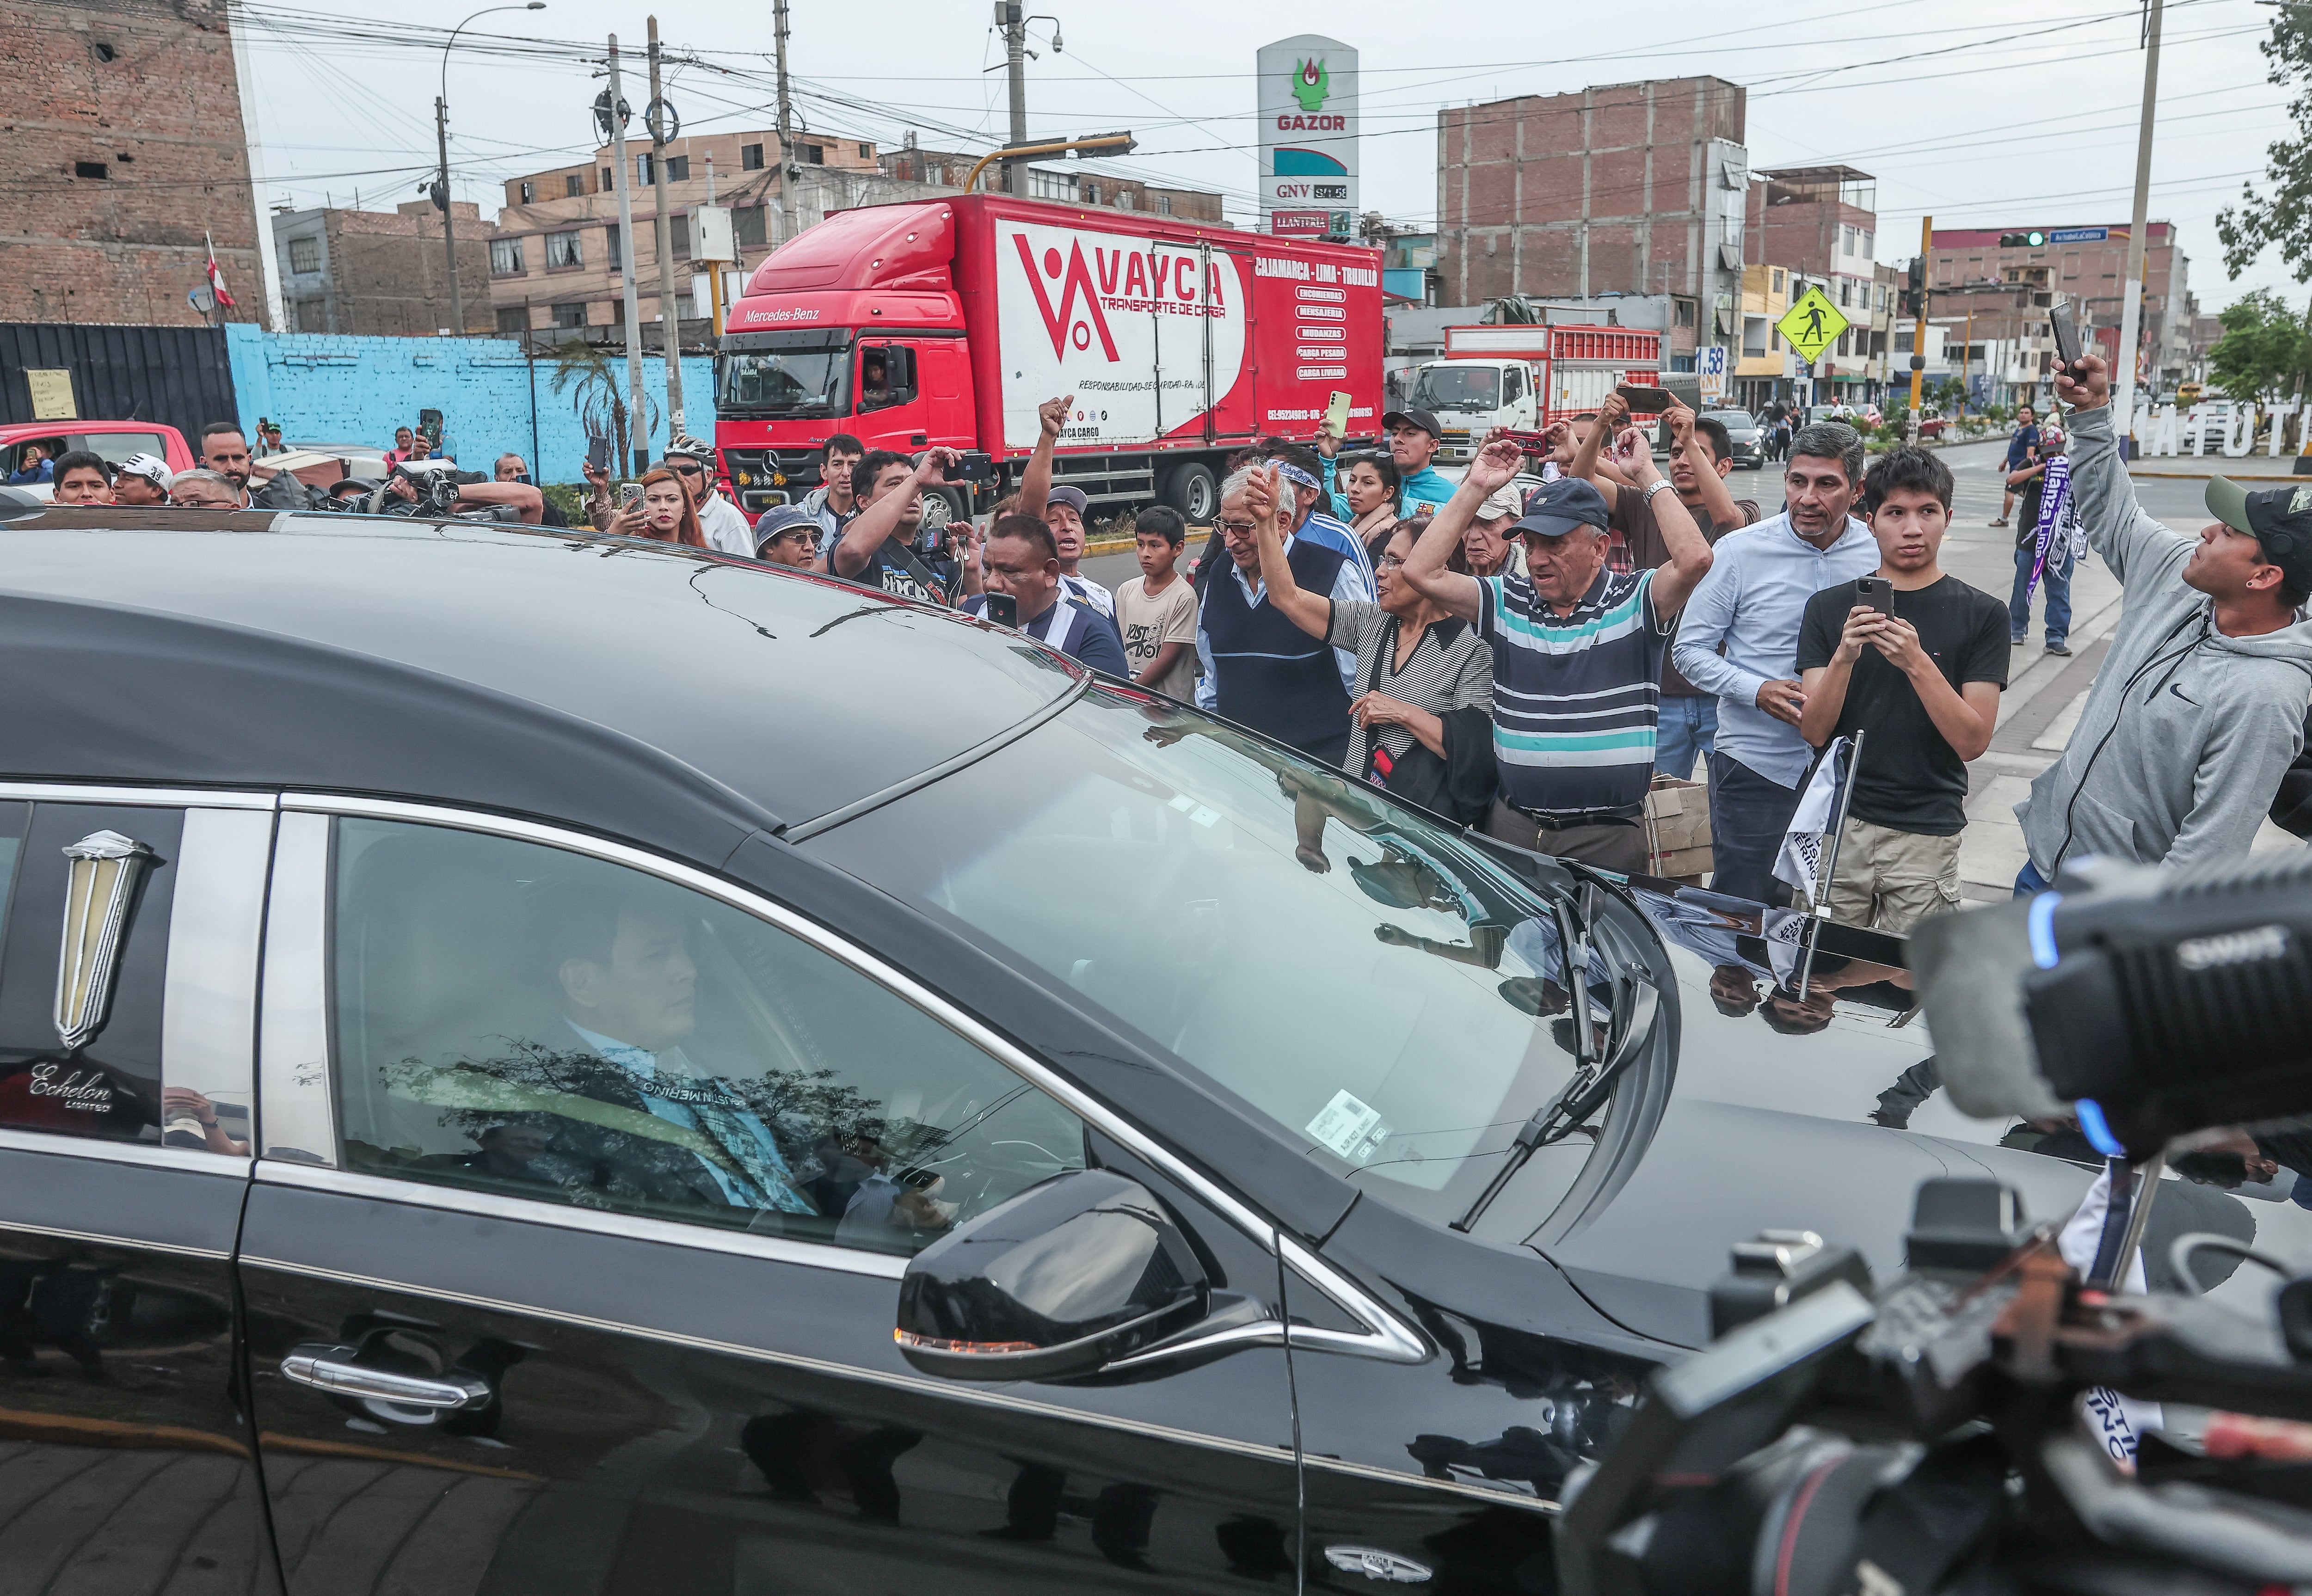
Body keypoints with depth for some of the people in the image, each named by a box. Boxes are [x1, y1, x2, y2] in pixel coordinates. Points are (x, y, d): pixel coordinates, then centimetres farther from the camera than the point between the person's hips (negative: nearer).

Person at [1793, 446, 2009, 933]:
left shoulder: (1981, 614, 1)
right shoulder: (1830, 607, 4)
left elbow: (1972, 742, -6)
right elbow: (1814, 732, -2)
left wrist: (1917, 663, -18)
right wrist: (1844, 658, -17)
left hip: (1926, 835, -1)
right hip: (1835, 825, 1)